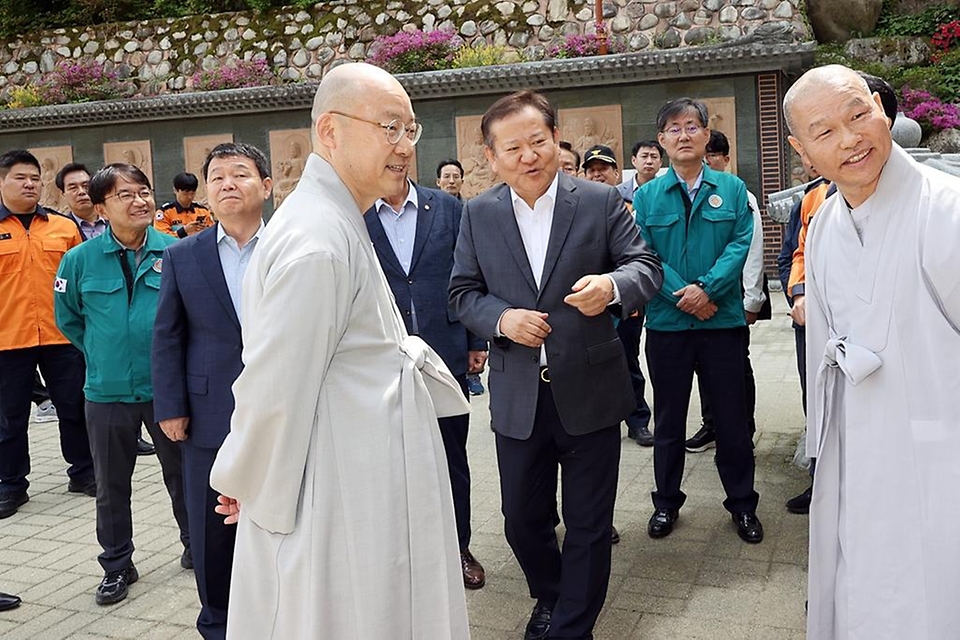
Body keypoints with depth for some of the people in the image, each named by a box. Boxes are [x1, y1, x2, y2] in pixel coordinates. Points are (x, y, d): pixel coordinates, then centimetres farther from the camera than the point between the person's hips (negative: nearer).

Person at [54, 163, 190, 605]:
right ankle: (117, 566, 29)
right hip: (108, 392, 1)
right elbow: (67, 317, 10)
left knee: (182, 473, 14)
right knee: (111, 486, 12)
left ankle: (195, 545, 36)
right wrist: (103, 354, 8)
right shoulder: (81, 259, -5)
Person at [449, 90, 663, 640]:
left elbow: (647, 266, -5)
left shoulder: (601, 201, -3)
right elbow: (463, 292, 6)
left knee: (589, 525, 9)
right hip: (517, 396, 2)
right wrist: (501, 319, -15)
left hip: (590, 392, -2)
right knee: (523, 520, 16)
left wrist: (612, 284, -27)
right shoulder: (478, 213, 3)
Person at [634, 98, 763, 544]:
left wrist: (707, 287, -20)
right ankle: (666, 502, 26)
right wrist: (682, 295, -17)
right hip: (666, 322, 1)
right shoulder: (646, 196, 4)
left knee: (731, 417, 8)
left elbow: (742, 244, -6)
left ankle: (742, 504, 25)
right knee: (669, 419, 12)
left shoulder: (732, 189, 4)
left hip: (722, 320, 0)